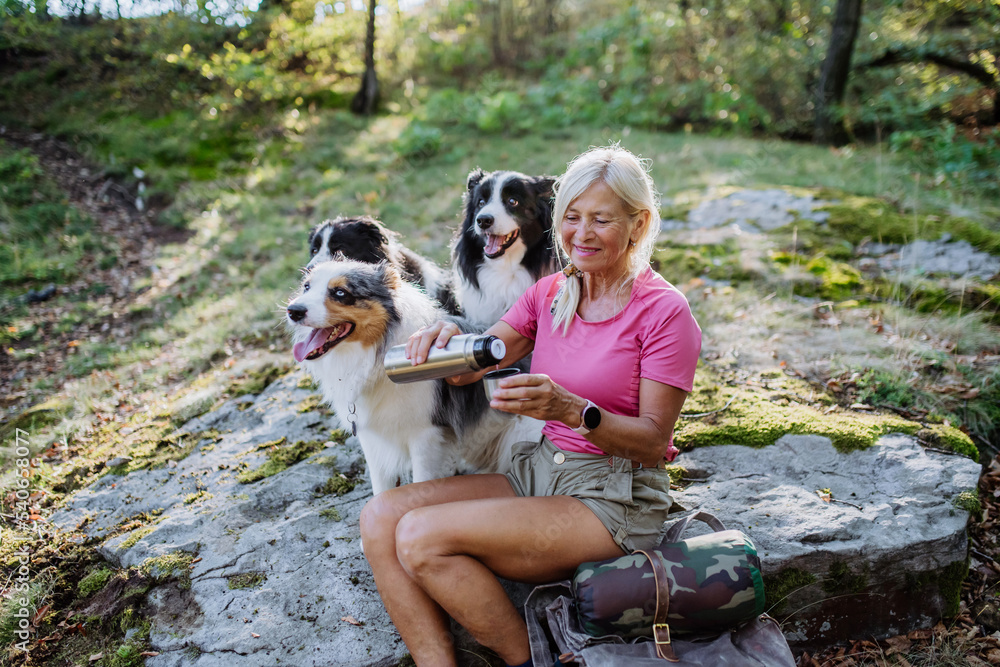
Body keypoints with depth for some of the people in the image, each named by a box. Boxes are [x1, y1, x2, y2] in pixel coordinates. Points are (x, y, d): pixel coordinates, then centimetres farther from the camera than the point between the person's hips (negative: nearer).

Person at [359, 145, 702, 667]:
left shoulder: (664, 311, -10)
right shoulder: (549, 293, 8)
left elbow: (653, 441, -12)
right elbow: (471, 367, 1)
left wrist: (569, 408, -29)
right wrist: (448, 343, -23)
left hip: (615, 497, -6)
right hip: (538, 468, 7)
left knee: (422, 536, -22)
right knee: (380, 517, -12)